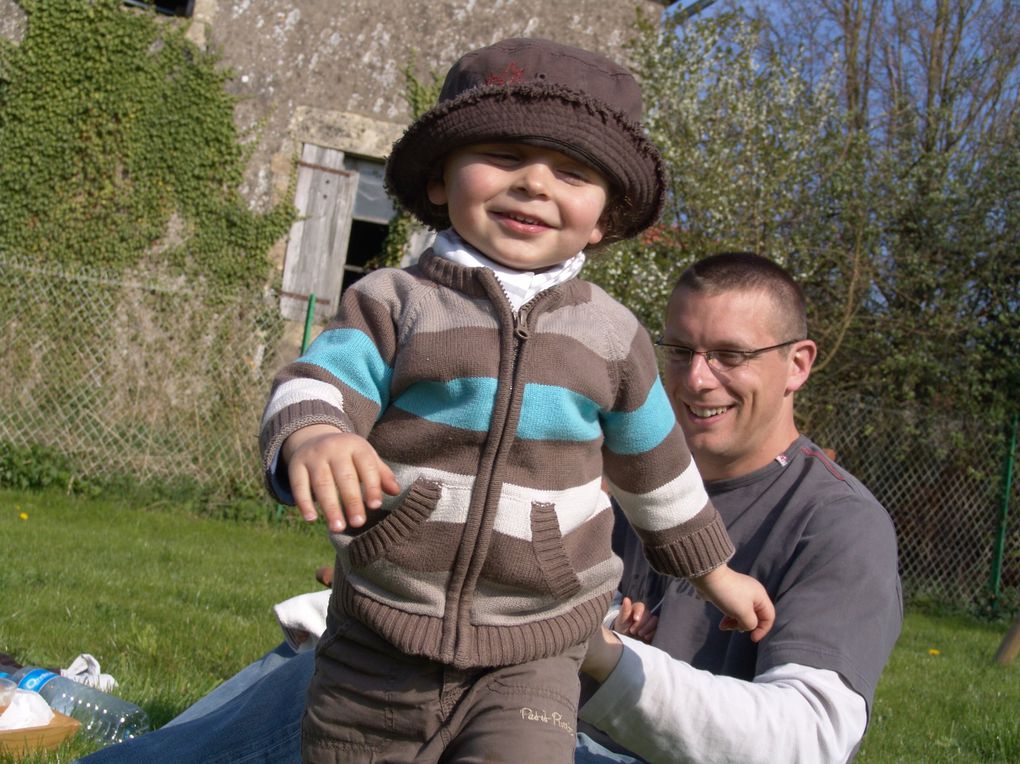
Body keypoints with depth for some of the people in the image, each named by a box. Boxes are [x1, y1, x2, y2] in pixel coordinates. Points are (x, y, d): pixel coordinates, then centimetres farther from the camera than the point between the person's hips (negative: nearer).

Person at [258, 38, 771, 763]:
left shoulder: (614, 336, 5)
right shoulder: (391, 301, -3)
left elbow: (658, 472, 18)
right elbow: (313, 387, -17)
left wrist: (716, 574, 29)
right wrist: (312, 437, -41)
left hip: (531, 659, 0)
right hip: (379, 649, 0)